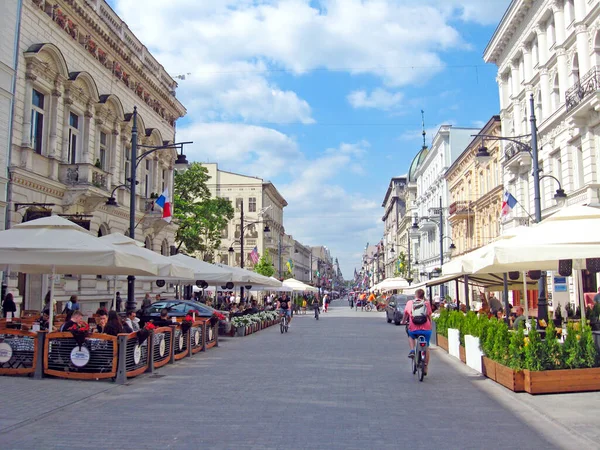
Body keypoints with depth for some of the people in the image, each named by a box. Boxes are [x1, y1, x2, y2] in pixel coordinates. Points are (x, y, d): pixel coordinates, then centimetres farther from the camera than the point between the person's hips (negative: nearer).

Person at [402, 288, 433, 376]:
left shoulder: (409, 303, 5)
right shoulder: (427, 304, 5)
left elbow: (405, 314, 18)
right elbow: (429, 317, 9)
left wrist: (403, 322, 36)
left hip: (413, 329, 0)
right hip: (426, 329, 0)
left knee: (411, 336, 34)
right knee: (426, 347, 18)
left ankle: (412, 350, 9)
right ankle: (425, 368, 21)